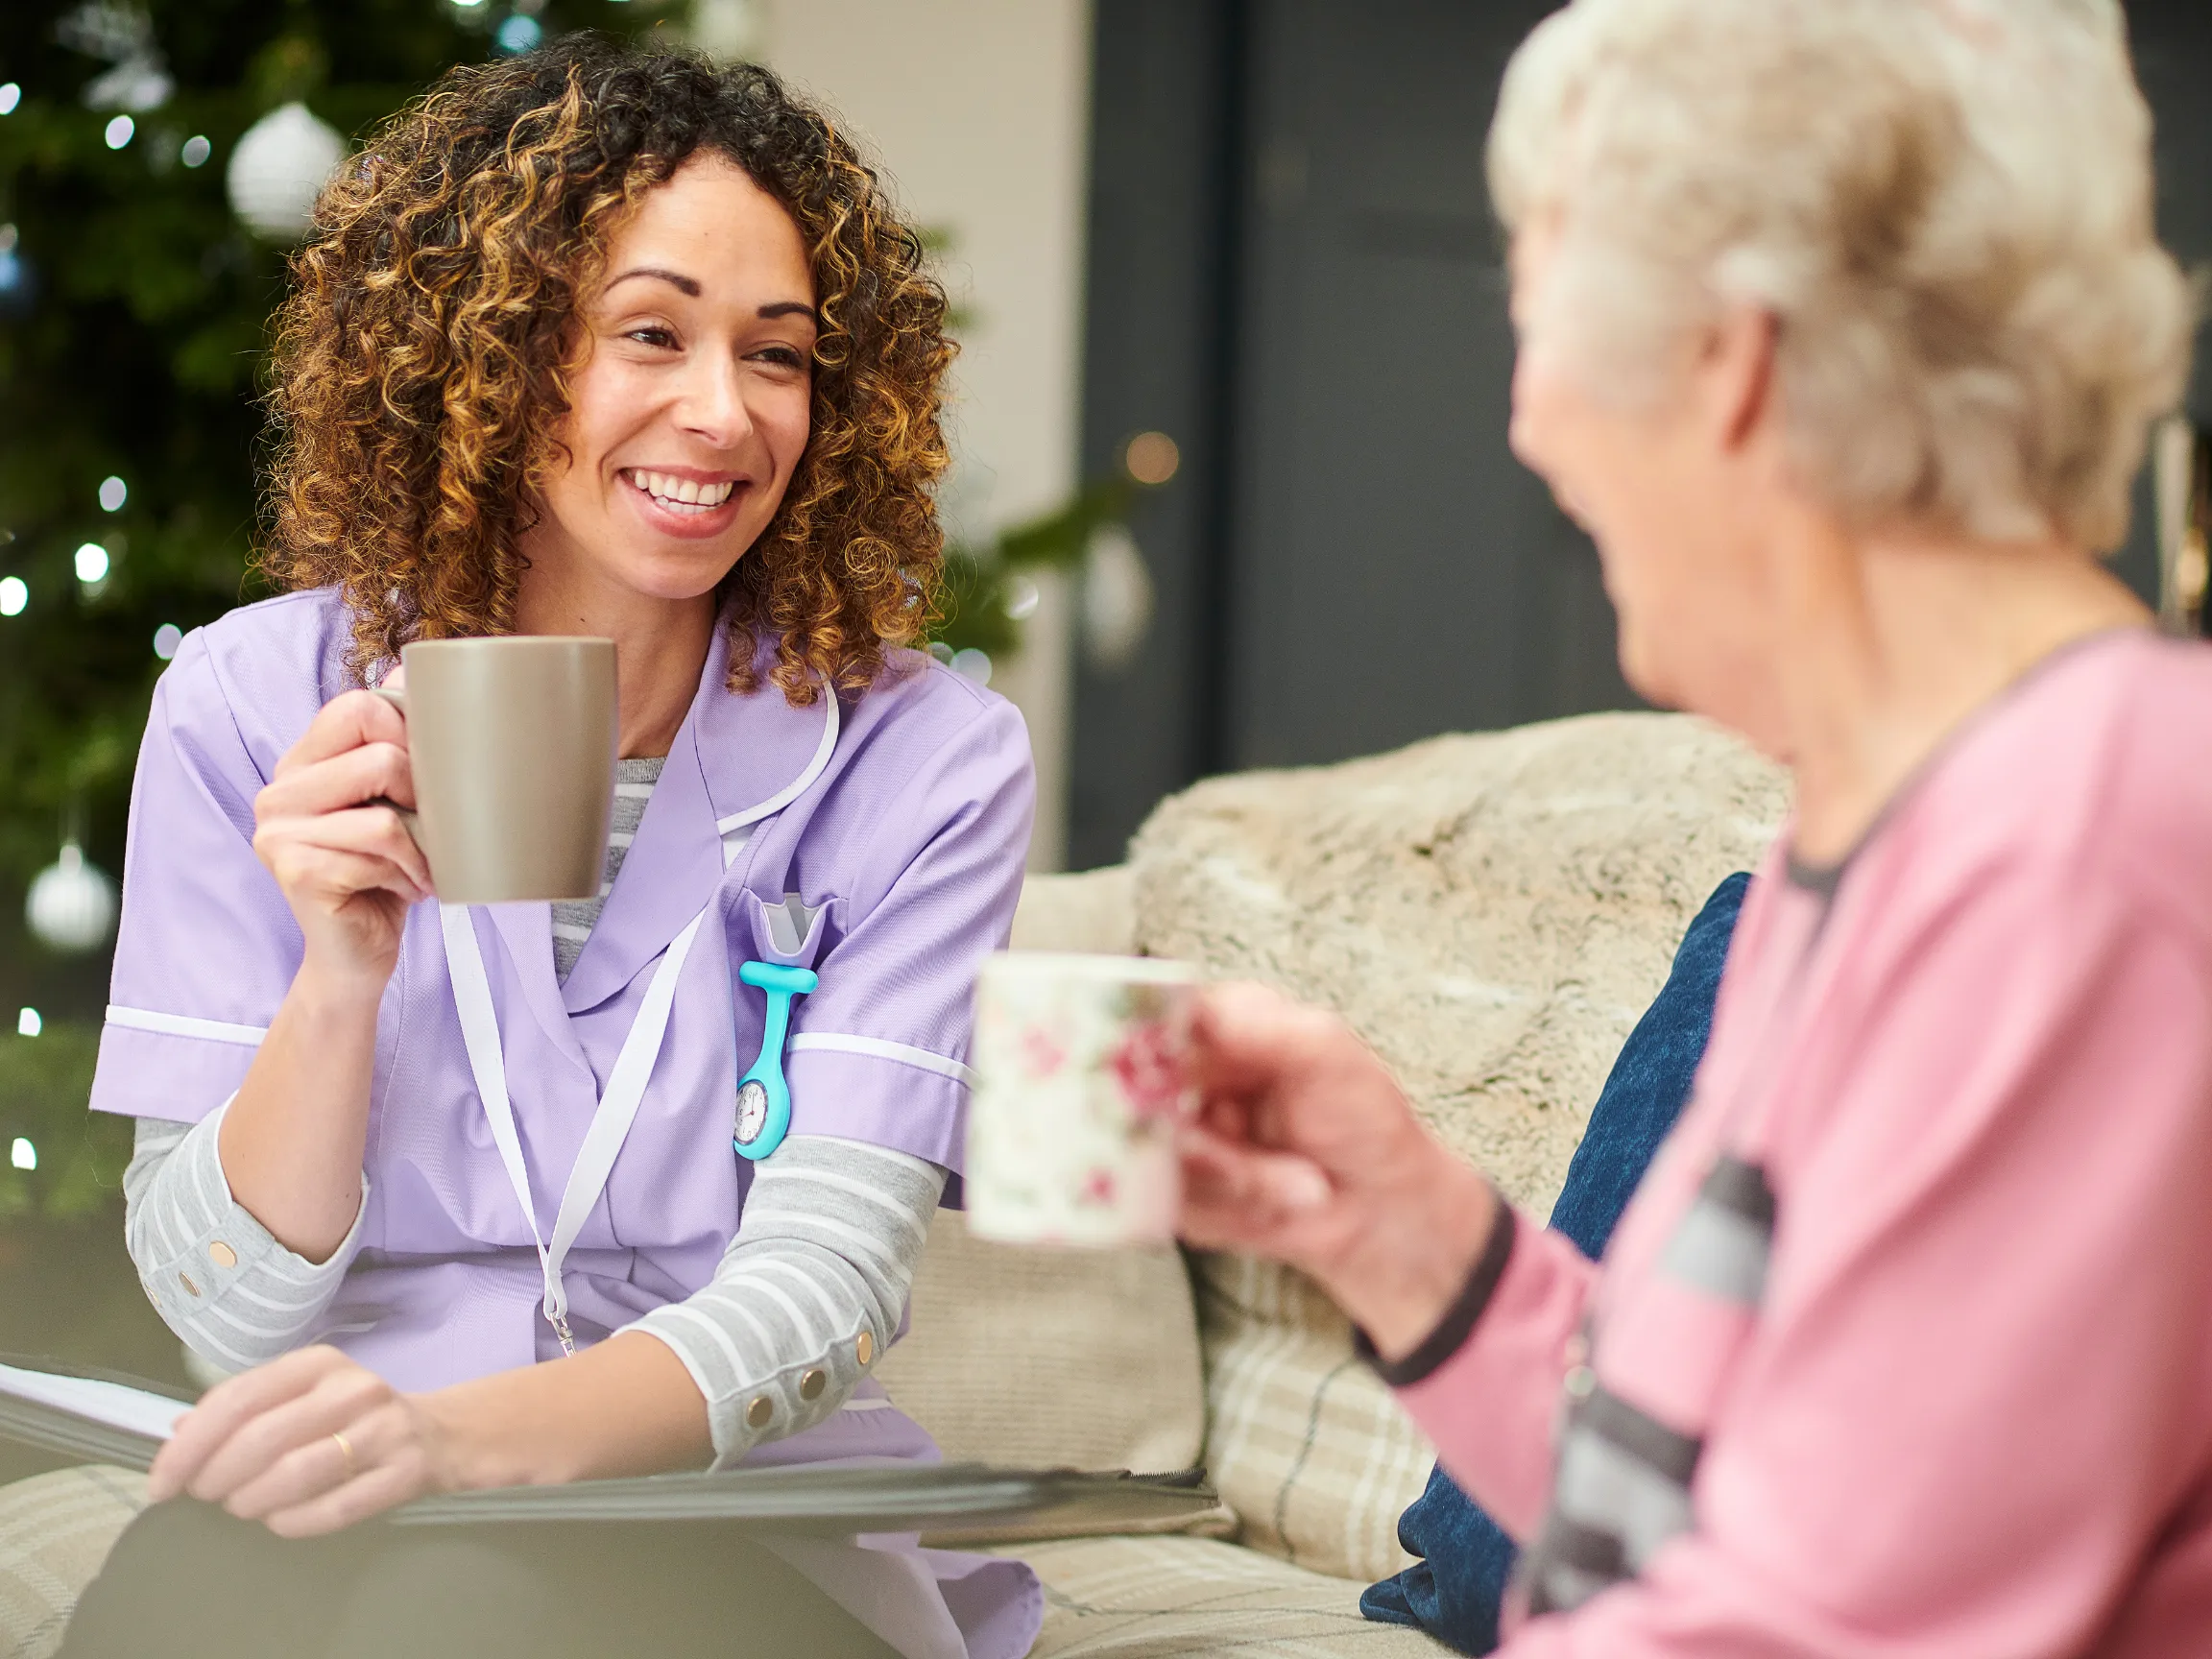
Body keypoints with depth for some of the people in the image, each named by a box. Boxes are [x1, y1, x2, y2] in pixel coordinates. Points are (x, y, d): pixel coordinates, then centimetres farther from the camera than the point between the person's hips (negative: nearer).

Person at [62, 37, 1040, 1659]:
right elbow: (224, 1308, -2)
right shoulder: (253, 707, 1)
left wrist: (469, 1432, -33)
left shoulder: (923, 761, -3)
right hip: (342, 1528, 1)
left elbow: (827, 1280, -13)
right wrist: (340, 983, -21)